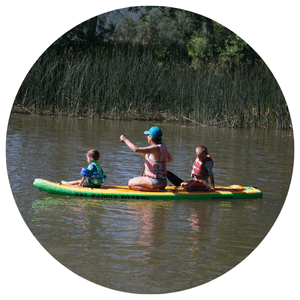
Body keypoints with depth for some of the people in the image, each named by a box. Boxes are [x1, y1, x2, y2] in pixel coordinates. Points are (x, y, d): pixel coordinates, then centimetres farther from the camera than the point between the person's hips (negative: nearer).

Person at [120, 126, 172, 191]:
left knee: (130, 184, -11)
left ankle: (155, 189, -15)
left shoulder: (155, 148, -22)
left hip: (156, 182, -10)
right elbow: (170, 159, 22)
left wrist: (125, 139, -18)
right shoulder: (163, 145, 6)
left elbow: (136, 149, -30)